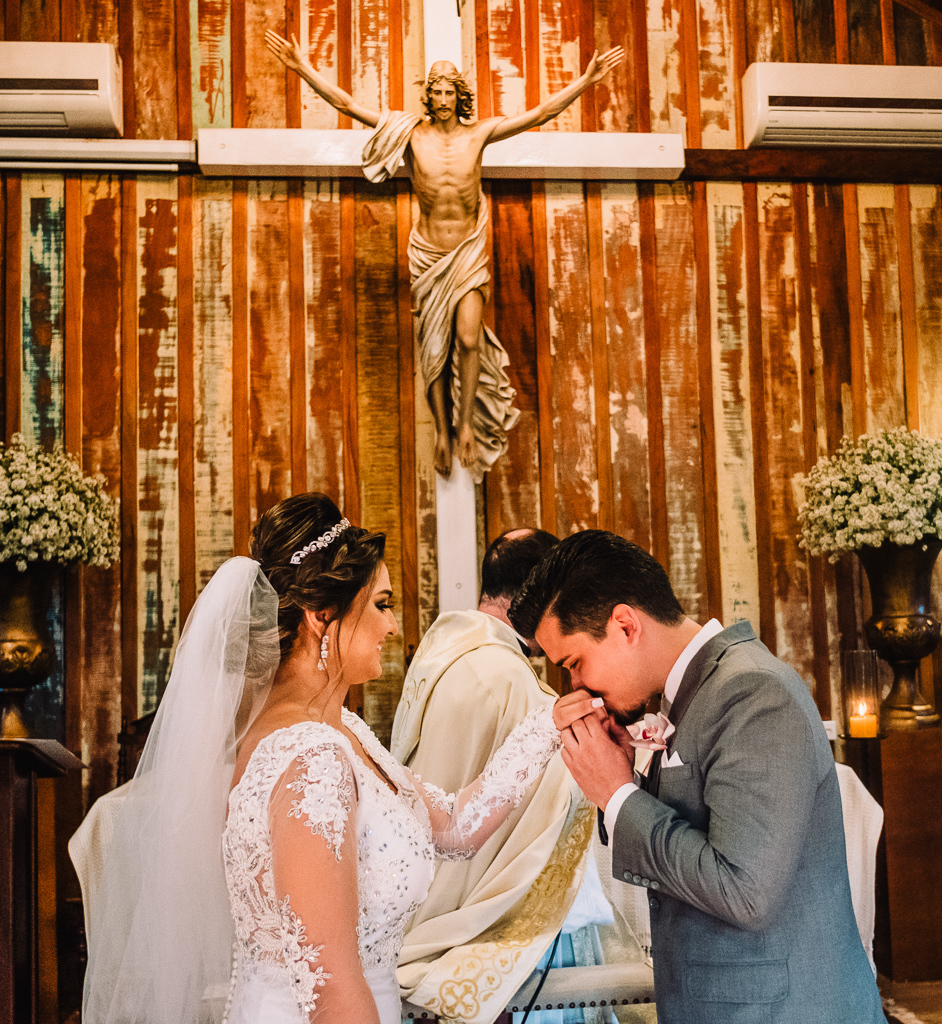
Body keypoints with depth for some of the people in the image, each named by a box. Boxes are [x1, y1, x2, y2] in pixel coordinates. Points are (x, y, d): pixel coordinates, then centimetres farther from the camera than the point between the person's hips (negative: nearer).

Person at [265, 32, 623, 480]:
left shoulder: (478, 133, -1)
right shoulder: (412, 133, -3)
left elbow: (542, 112, -1)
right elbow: (346, 103, -5)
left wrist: (586, 80, -7)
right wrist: (303, 69, -11)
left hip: (469, 251, 0)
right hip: (427, 253, 0)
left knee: (469, 339, -16)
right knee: (434, 349, 4)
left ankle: (468, 422, 3)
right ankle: (442, 431, 18)